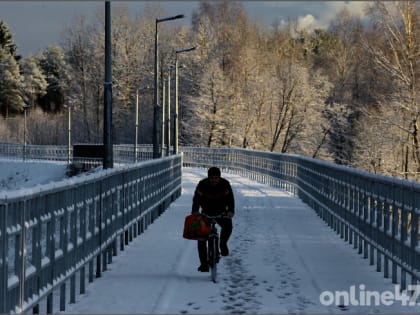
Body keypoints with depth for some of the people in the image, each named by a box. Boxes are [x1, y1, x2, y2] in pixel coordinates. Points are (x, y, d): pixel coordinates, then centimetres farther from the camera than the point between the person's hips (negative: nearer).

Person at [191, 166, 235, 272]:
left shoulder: (225, 184, -15)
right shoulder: (202, 184, -16)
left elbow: (230, 198, -19)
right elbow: (197, 199, -18)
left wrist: (230, 211, -38)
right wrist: (195, 211, -36)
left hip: (221, 212, 0)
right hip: (206, 213, 0)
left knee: (228, 226, -32)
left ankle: (223, 244, -1)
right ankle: (204, 264, -3)